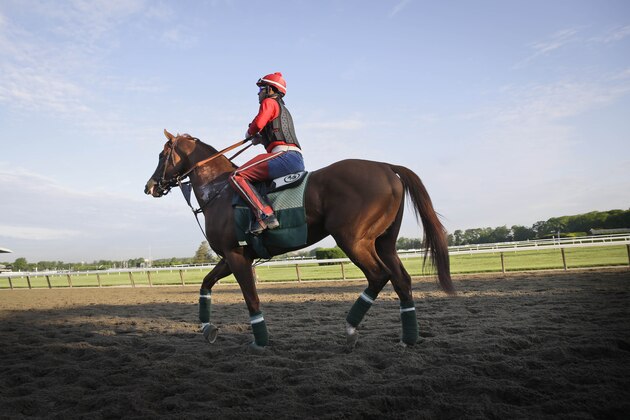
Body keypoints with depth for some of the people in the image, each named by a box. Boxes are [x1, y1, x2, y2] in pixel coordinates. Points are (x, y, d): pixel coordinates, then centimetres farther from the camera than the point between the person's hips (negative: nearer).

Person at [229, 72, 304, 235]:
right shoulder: (283, 109, 33)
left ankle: (265, 215, -30)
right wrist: (260, 138, 24)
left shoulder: (269, 102, 4)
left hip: (285, 155, -10)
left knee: (236, 177, -17)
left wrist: (249, 133, 9)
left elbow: (258, 123, -13)